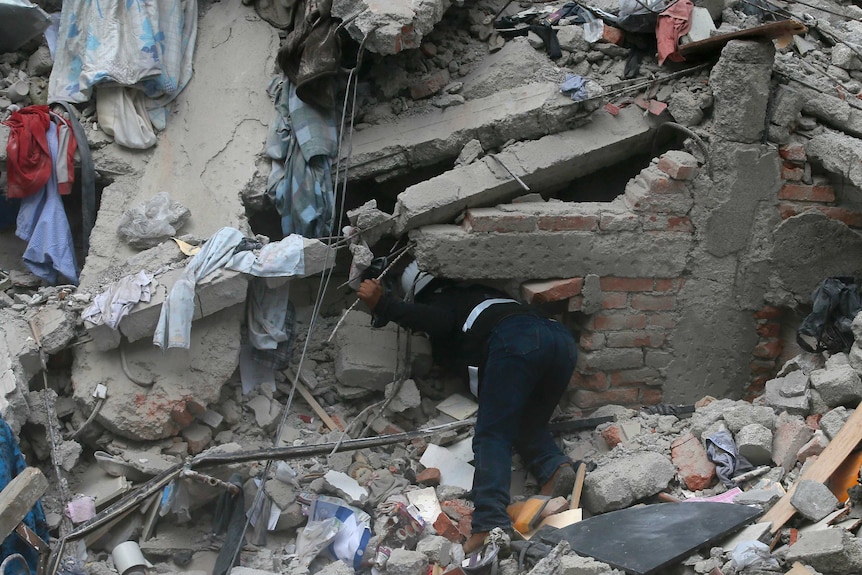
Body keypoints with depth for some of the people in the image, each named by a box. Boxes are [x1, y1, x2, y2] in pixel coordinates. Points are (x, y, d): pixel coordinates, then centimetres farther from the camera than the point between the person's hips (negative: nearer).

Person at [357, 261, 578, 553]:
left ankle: (491, 524, -25)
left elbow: (436, 321, -1)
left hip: (516, 341, -7)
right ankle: (554, 467, -8)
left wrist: (382, 304, 3)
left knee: (491, 436, -8)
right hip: (562, 337, 7)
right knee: (527, 427, 22)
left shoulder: (441, 300, 23)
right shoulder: (481, 292, 43)